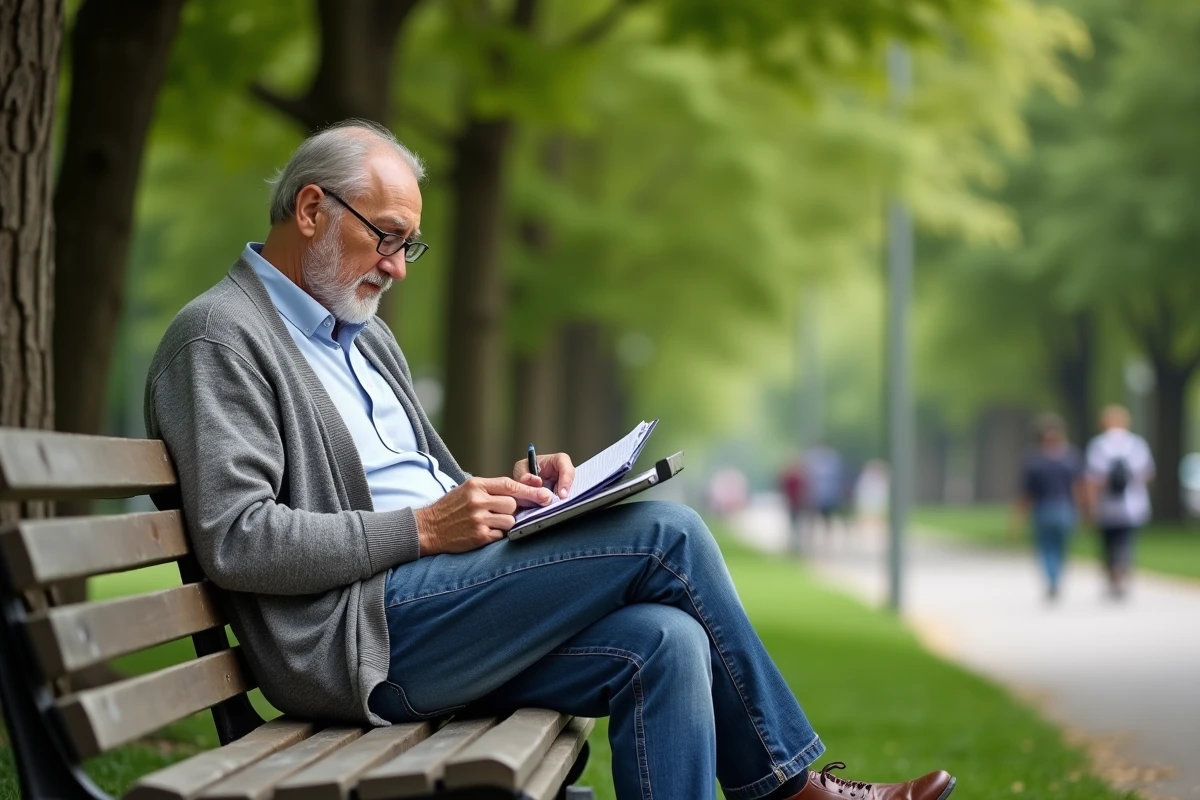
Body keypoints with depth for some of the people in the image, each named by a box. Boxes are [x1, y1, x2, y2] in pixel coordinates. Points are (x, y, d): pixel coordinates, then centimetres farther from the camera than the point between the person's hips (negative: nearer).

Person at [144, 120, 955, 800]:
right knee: (667, 533, -13)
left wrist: (507, 494, 5)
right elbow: (236, 541, -16)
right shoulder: (220, 336, -6)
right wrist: (425, 529, -18)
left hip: (427, 615, 9)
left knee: (665, 643, -17)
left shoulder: (363, 333, 23)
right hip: (355, 636, -9)